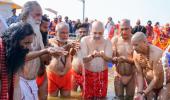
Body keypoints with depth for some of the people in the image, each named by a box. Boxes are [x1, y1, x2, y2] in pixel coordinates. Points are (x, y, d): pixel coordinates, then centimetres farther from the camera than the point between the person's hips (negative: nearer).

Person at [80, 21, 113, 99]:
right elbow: (84, 59, -16)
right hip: (88, 73, -1)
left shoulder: (107, 42, -7)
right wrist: (92, 55, -36)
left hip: (102, 73, 1)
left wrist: (103, 55, -38)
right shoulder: (84, 40, -11)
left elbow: (109, 59, -16)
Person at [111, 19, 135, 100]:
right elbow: (111, 58, -9)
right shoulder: (115, 40, -7)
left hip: (131, 76, 0)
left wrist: (126, 59, -31)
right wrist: (116, 59, -31)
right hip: (118, 75, 0)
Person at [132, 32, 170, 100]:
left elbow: (156, 77, -27)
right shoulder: (136, 53, -12)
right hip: (150, 85, 5)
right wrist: (139, 92, -18)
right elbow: (139, 74, -9)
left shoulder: (156, 53, -30)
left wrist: (144, 93, -26)